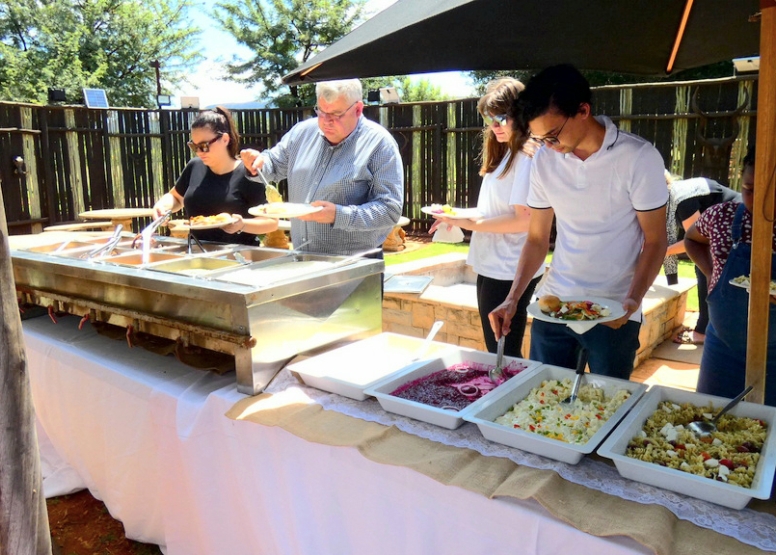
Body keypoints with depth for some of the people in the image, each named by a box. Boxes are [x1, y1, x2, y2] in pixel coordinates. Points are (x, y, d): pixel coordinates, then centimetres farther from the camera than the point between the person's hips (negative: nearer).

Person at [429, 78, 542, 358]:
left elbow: (523, 219, -21)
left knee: (504, 355, 3)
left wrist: (472, 224, -16)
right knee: (497, 350, 19)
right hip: (492, 268, 9)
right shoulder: (505, 153, 14)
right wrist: (462, 217, 3)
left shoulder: (526, 157, -15)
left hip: (508, 273, -9)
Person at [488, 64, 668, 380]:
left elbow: (654, 240, -6)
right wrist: (512, 299, -5)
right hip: (552, 305, 4)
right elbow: (537, 239, 5)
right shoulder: (544, 160, 0)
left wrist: (633, 300, -21)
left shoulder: (639, 159, -12)